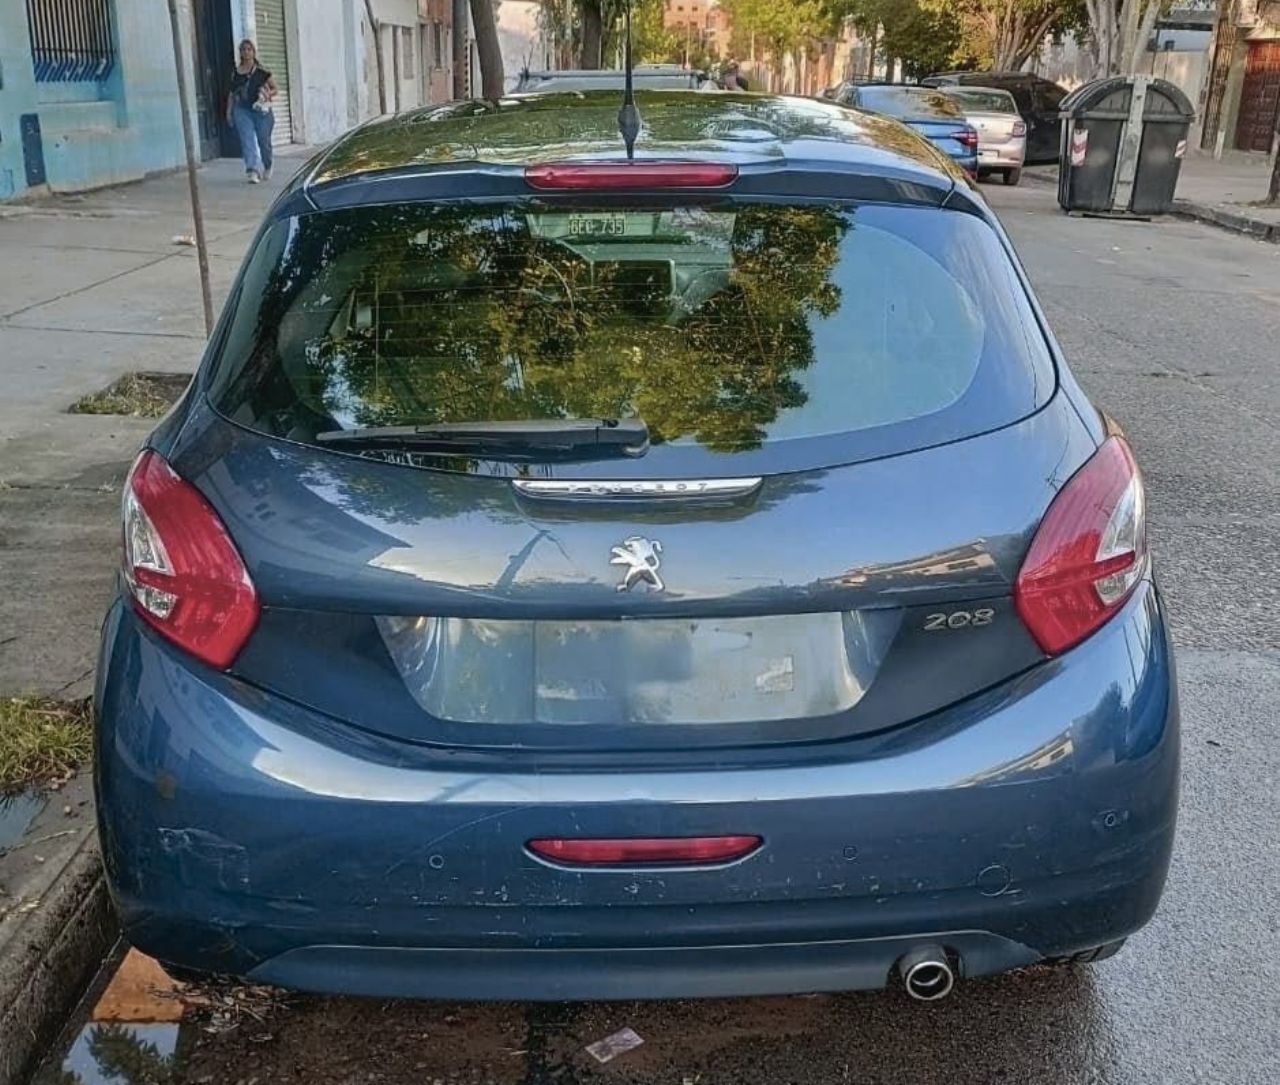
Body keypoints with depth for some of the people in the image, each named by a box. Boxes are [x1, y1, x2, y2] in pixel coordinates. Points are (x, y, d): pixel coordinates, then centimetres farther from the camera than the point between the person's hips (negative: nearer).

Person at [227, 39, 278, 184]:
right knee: (247, 141, -12)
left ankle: (267, 168, 31)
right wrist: (229, 110, 8)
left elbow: (274, 89, 6)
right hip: (242, 110, 1)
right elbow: (232, 93, 14)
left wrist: (268, 93, -14)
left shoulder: (262, 71, 0)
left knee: (264, 141, 6)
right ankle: (253, 171, -19)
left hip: (261, 110, -1)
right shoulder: (235, 72, 8)